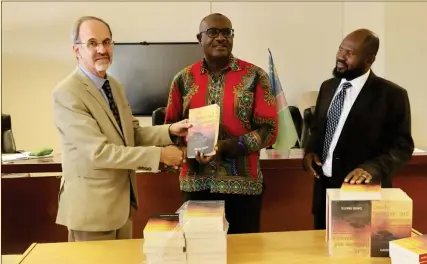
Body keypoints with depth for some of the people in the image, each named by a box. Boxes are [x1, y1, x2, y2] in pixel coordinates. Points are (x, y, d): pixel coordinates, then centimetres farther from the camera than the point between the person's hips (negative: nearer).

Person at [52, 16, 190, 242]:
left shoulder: (114, 85, 7)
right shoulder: (67, 93, -20)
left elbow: (132, 133, 9)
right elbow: (98, 152, -26)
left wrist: (169, 131, -8)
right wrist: (159, 155, -24)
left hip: (121, 201, 8)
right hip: (91, 205, -8)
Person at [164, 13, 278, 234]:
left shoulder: (255, 77, -2)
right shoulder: (184, 79, 5)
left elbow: (269, 129, -5)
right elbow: (171, 126, 10)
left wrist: (227, 146, -18)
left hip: (241, 184, -1)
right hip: (196, 184, 2)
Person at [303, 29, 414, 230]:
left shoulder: (391, 94, -10)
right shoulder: (328, 87, 8)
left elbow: (402, 146, -10)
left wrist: (371, 169, -26)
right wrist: (310, 151, -2)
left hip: (362, 191, -5)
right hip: (324, 187, 5)